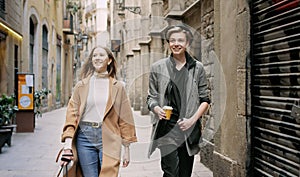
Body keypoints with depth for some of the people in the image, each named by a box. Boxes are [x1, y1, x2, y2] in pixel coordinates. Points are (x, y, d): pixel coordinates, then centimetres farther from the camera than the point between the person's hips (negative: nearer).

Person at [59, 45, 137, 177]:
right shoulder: (81, 85, 7)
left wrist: (126, 148, 6)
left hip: (108, 138, 0)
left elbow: (125, 118, 7)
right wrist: (68, 145, -9)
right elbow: (72, 114, 2)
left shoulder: (118, 87, 6)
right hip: (85, 137, 1)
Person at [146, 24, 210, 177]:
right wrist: (156, 109, -12)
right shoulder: (157, 68, 5)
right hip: (166, 128, -1)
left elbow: (205, 100, 8)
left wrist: (192, 119, -6)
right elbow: (151, 97, 10)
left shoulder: (197, 68, 7)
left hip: (189, 129, 2)